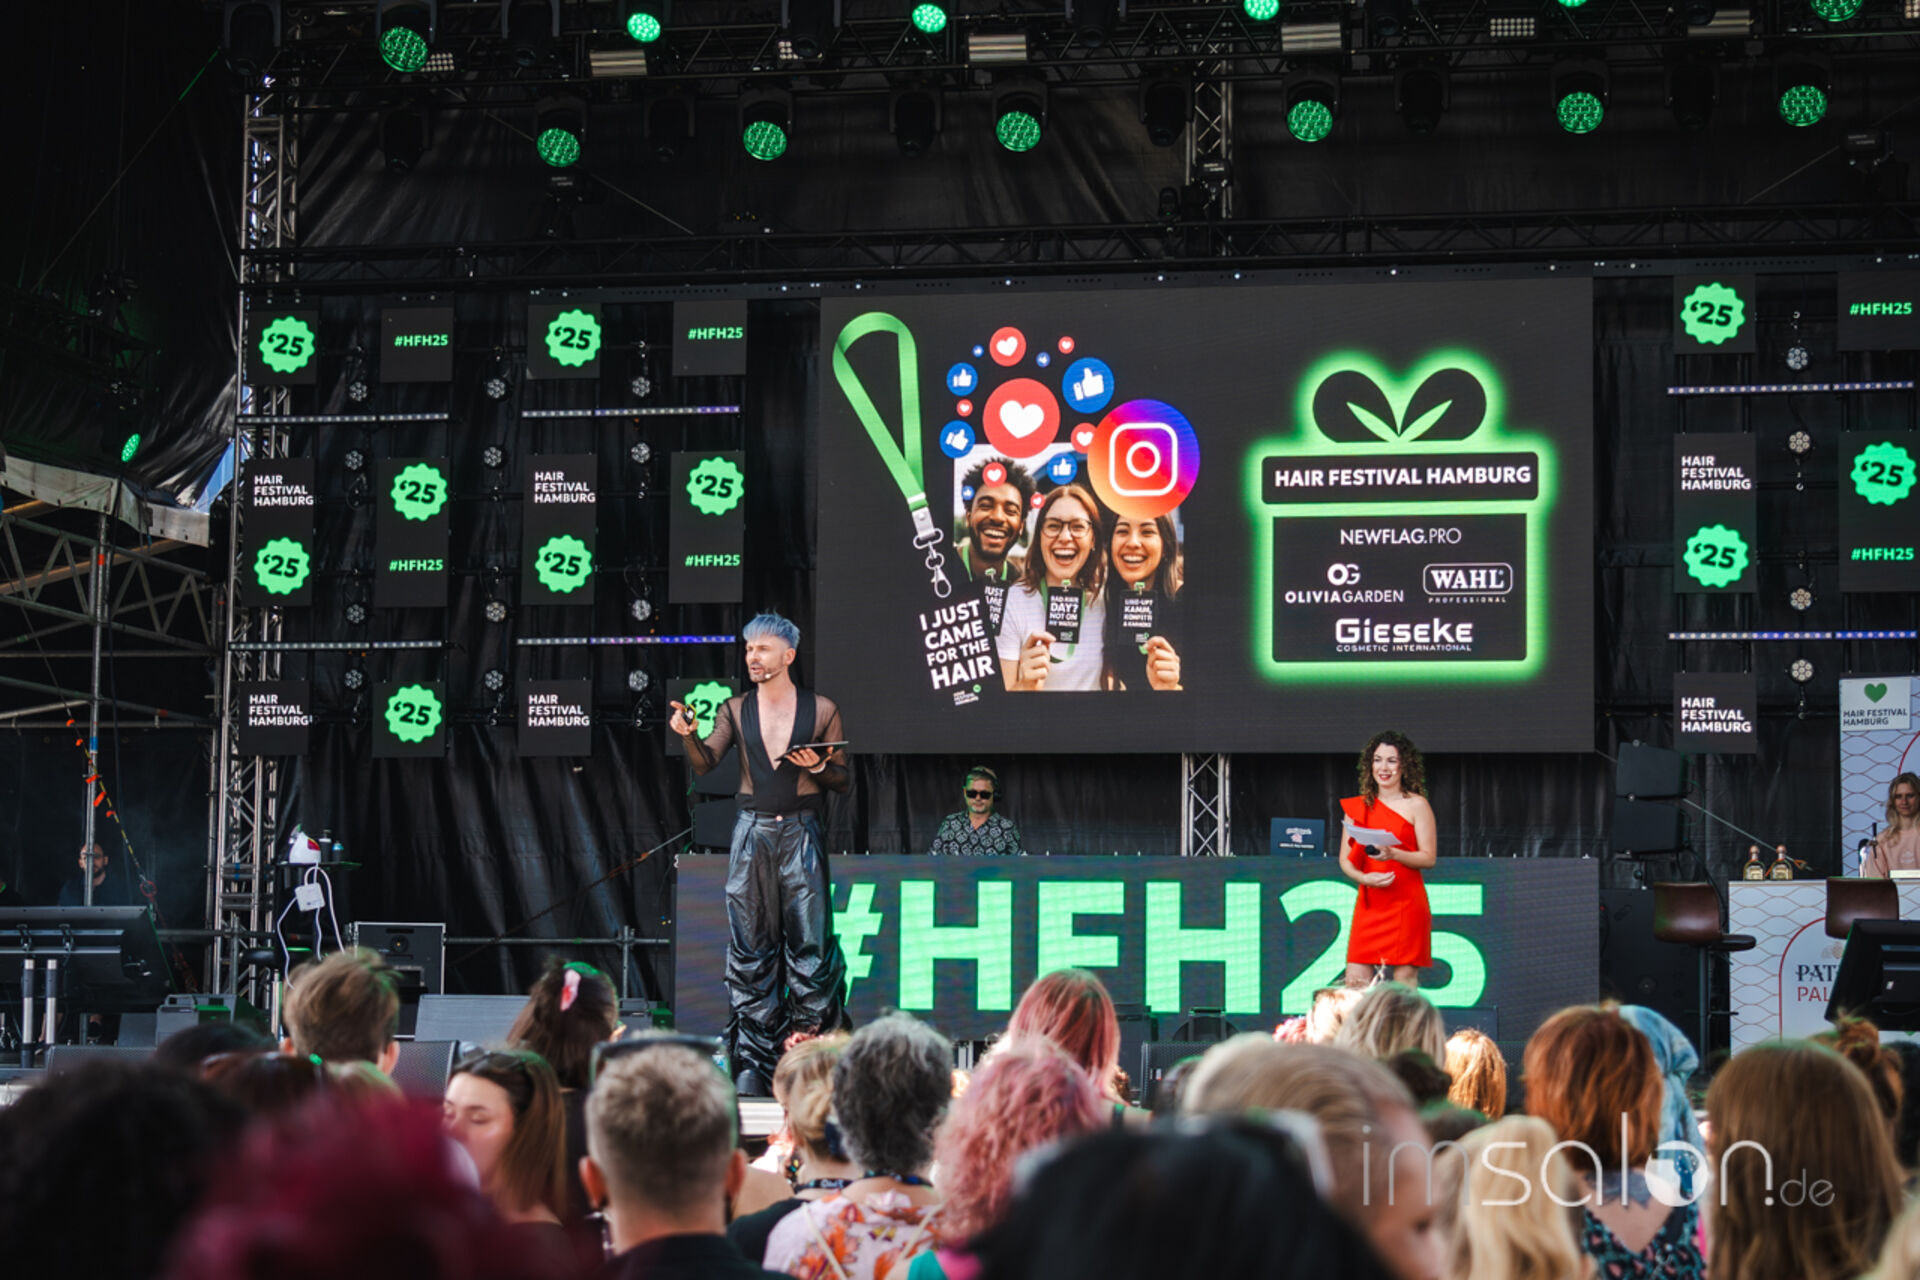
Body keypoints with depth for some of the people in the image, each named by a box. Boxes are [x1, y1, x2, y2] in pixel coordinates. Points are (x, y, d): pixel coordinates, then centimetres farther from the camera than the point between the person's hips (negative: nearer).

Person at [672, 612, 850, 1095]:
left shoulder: (822, 711, 4)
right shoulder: (736, 710, 10)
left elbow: (844, 779, 7)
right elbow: (705, 762, -2)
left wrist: (819, 767, -13)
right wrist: (689, 733, -21)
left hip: (800, 833, -2)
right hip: (751, 832, 2)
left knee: (810, 943, -7)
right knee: (750, 948, 2)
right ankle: (754, 1060, 5)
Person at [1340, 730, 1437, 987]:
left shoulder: (1416, 805, 2)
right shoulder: (1358, 807, 12)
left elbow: (1428, 857, -3)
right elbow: (1345, 859, 12)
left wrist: (1393, 854, -20)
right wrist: (1364, 877, -8)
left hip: (1406, 902, -4)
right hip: (1369, 904, 4)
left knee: (1404, 979, -6)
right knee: (1354, 984, -3)